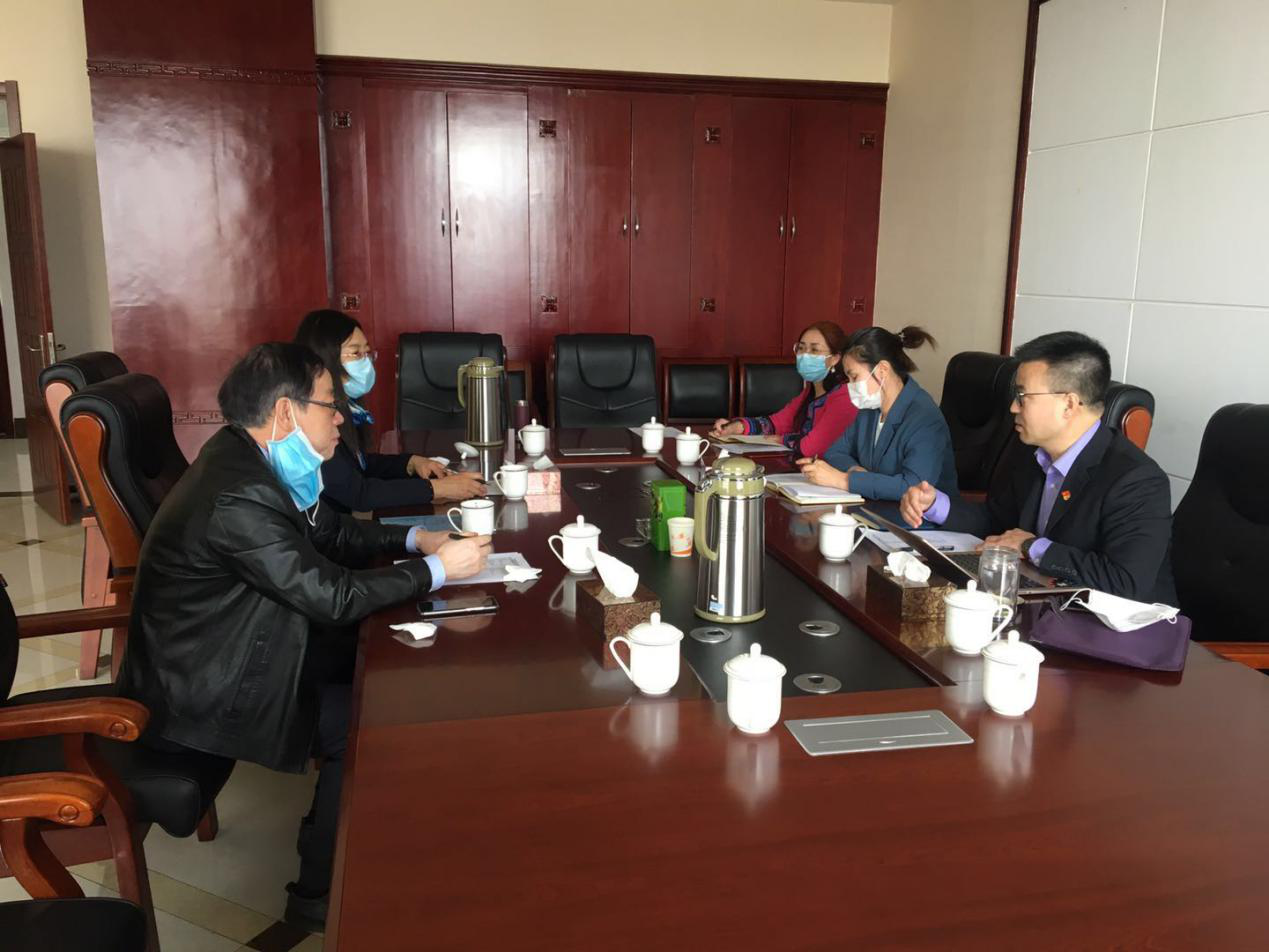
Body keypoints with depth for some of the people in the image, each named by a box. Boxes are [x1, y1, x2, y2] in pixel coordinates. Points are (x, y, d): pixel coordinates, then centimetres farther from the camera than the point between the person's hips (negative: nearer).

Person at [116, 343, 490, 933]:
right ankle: (321, 893, 12)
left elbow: (329, 534, 10)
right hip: (201, 692, -9)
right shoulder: (237, 497, -31)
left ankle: (330, 836, 25)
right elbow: (334, 597, -28)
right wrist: (435, 569, -18)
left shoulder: (250, 458, -1)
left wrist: (413, 539, -3)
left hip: (224, 651, 9)